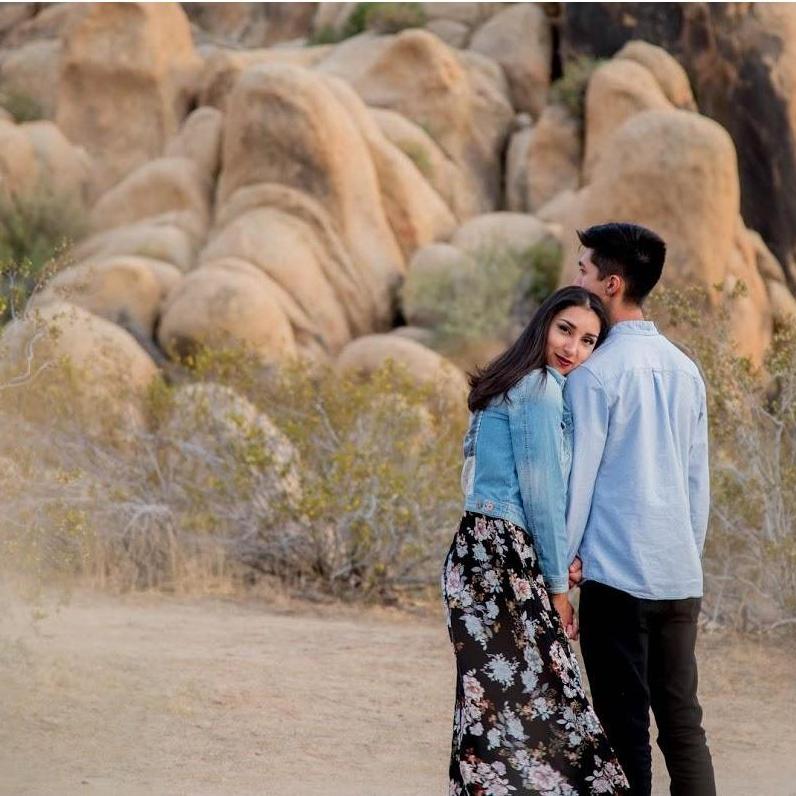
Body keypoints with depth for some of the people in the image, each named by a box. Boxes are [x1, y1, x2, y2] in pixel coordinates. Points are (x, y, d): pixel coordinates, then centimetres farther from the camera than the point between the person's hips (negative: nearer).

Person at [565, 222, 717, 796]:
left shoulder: (597, 372, -9)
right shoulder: (684, 368, 11)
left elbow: (578, 473, -8)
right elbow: (697, 477, 15)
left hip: (617, 574, -6)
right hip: (680, 575, 6)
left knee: (625, 721, -1)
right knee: (682, 717, 7)